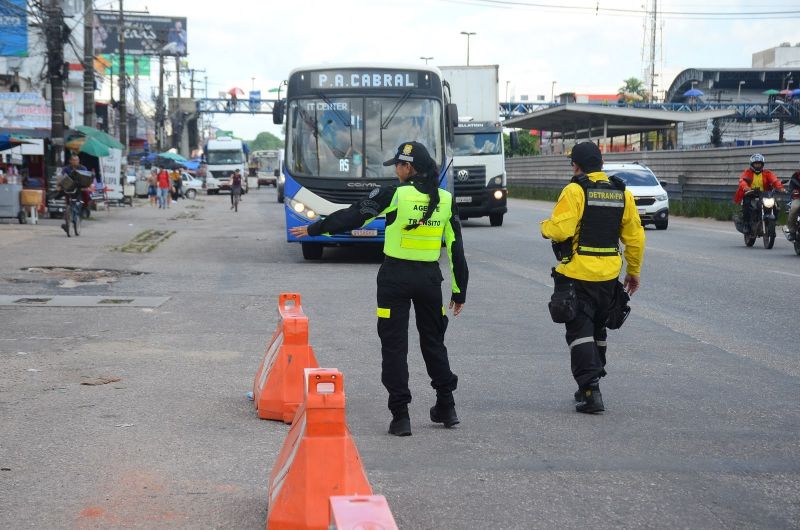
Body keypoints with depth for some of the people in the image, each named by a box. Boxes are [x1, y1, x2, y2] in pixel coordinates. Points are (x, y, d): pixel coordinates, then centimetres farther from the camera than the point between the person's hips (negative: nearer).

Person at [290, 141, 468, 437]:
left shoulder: (395, 195, -12)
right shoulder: (445, 199, 1)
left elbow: (352, 216, -6)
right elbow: (456, 248, 4)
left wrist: (313, 229, 5)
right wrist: (459, 291, 12)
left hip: (395, 276, -4)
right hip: (430, 277, 4)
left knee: (394, 345, 3)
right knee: (433, 340, 19)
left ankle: (400, 414, 1)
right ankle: (446, 407, 25)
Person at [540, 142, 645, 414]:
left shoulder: (575, 190, -11)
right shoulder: (622, 193, 7)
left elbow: (560, 229, -20)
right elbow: (635, 237, 9)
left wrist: (545, 227, 3)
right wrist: (634, 271, 20)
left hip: (578, 274, -6)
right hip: (609, 276, 6)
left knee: (580, 331, -2)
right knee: (598, 330, 19)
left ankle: (590, 390, -12)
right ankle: (590, 387, 30)